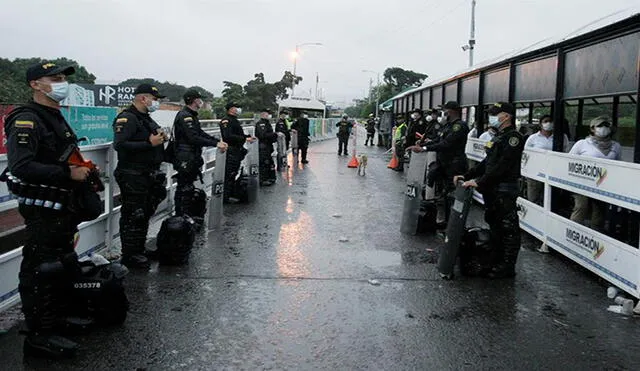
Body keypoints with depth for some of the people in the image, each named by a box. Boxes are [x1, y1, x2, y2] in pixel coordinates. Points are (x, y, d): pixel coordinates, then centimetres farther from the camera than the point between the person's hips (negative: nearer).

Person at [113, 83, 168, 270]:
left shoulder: (146, 118, 19)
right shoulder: (127, 118, -13)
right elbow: (119, 145, -25)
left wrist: (160, 137, 8)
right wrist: (150, 143, -25)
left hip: (148, 175, 10)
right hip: (133, 176, -10)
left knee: (145, 214, 16)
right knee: (133, 216, -4)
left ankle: (139, 251, 28)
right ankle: (129, 256, 5)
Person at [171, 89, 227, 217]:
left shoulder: (192, 116, 18)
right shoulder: (184, 116, -16)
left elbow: (201, 133, 15)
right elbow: (194, 138, -24)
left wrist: (219, 141, 2)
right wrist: (215, 144, -23)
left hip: (192, 159, 10)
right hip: (185, 160, -10)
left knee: (188, 188, 15)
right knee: (184, 189, -6)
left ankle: (183, 216, 24)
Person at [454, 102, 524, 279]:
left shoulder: (513, 138, -12)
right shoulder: (498, 137, 19)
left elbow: (502, 166, -22)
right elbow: (487, 162, 20)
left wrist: (479, 181, -24)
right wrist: (467, 176, 10)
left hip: (505, 191, -10)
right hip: (492, 189, 10)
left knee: (508, 229, -2)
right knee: (494, 226, 15)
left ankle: (507, 267, 5)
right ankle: (496, 262, 26)